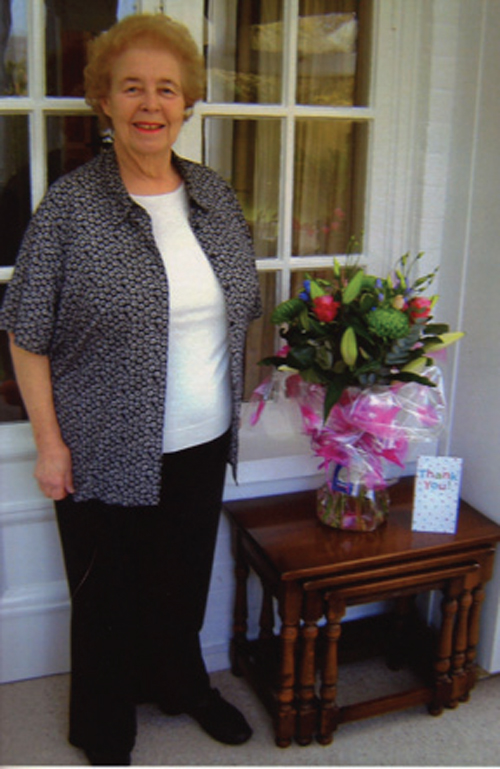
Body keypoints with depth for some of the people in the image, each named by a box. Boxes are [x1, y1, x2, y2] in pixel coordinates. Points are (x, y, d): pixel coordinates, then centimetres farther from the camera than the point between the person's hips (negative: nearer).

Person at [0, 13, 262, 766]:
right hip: (108, 455, -4)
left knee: (186, 580, 22)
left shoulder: (215, 195, 2)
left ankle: (180, 684, 50)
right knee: (109, 594, 15)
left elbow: (241, 310, 11)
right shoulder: (70, 205, -13)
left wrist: (234, 405, 10)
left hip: (203, 446, 5)